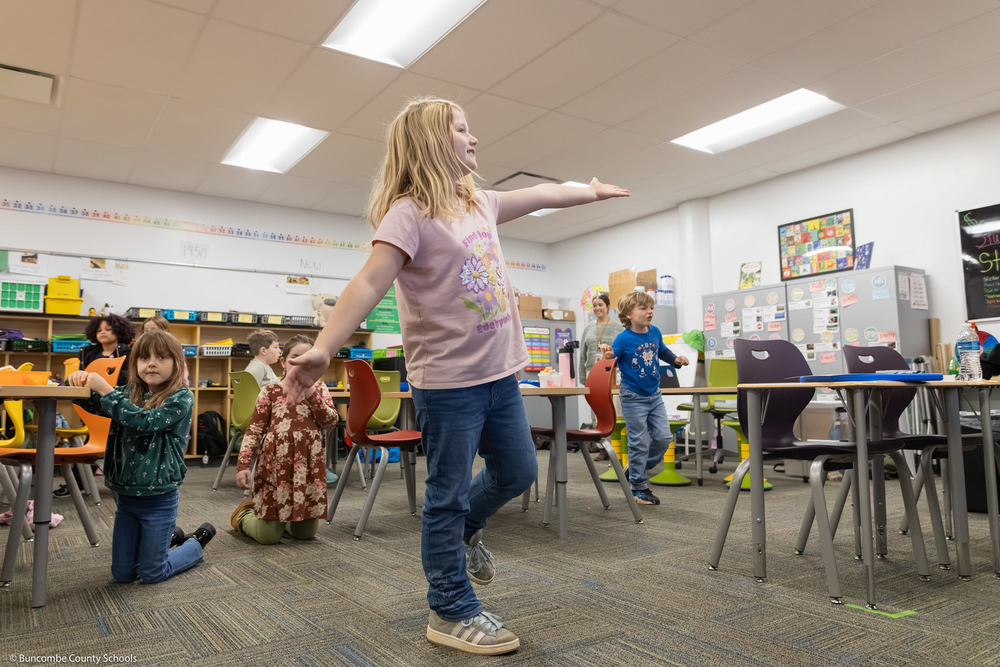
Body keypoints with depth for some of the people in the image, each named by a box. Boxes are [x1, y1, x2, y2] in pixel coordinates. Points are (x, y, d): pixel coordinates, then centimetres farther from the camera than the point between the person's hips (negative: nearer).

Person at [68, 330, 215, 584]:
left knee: (151, 575, 7)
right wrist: (81, 382, -17)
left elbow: (145, 421, -27)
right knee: (122, 574, 15)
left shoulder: (181, 398, -15)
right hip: (127, 496, 6)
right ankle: (171, 537, 37)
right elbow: (93, 403, 5)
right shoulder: (131, 393, 4)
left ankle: (197, 542, 31)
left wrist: (106, 390, -29)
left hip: (159, 499, -6)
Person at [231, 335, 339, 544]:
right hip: (276, 466, -2)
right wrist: (243, 465, -10)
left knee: (306, 533, 10)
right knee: (268, 537, 3)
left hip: (309, 467, 3)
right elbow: (254, 430, -1)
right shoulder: (271, 391, 1)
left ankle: (287, 519, 41)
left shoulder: (319, 389, 7)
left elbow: (331, 422, -6)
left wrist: (311, 394, -14)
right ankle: (244, 512, 32)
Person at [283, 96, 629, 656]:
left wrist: (592, 191, 40)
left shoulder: (479, 203, 13)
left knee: (518, 471, 19)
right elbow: (369, 284, -23)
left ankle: (466, 528, 46)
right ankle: (452, 612, 22)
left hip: (499, 373, 8)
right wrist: (324, 347, -35)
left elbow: (542, 195, 28)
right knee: (449, 495, 5)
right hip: (448, 382, -8)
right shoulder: (410, 212, -12)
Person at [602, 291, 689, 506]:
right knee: (639, 443, 0)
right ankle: (639, 488, 15)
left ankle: (640, 469, 29)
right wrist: (608, 357, -38)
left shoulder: (655, 332, 2)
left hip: (654, 395, 6)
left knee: (664, 437, 7)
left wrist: (676, 360, 4)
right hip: (633, 397, -6)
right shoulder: (623, 339, -16)